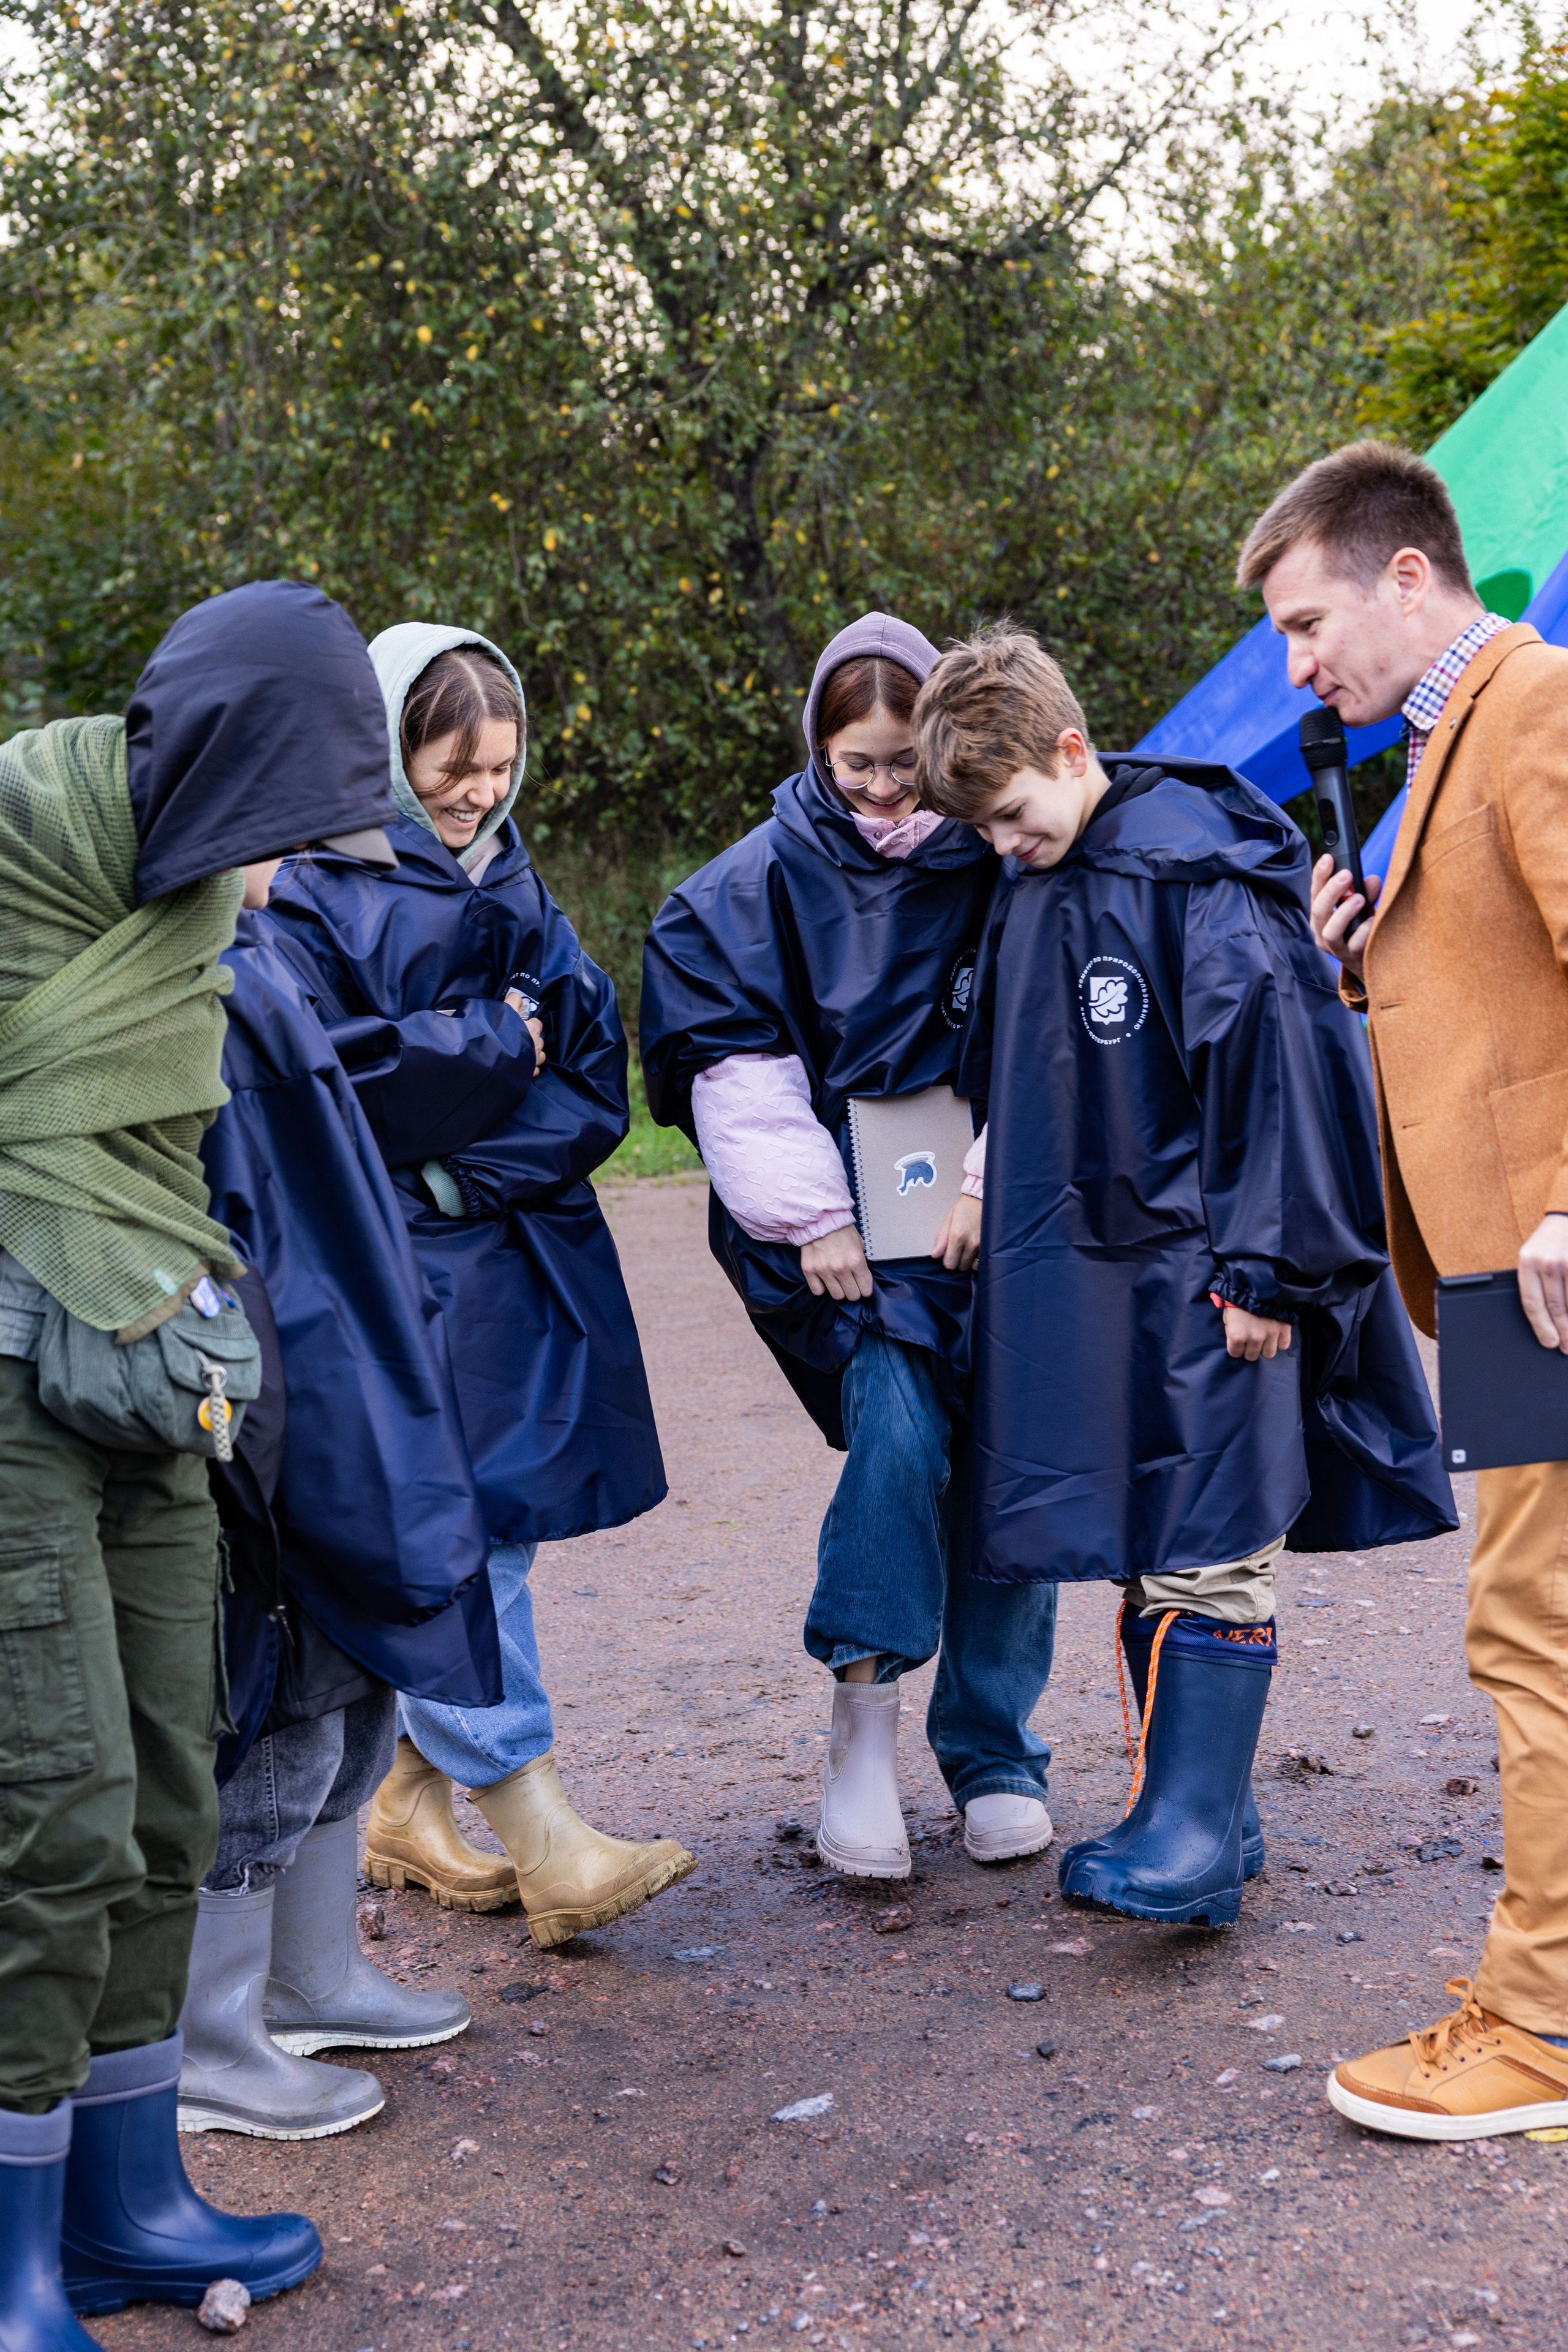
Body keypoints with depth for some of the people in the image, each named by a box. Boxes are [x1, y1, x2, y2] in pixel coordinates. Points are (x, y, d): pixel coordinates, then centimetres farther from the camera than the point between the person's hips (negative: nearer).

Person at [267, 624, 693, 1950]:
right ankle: (541, 1838, -7)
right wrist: (496, 1044, -7)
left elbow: (595, 1057, 9)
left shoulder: (511, 884, 17)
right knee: (449, 1532, -9)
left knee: (489, 1525, 9)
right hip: (406, 1261, -6)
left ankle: (411, 1800, 23)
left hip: (530, 1251, 7)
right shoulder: (321, 896, -3)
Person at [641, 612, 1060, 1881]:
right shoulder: (770, 877, 1)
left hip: (995, 1215, 1)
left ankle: (994, 1751, 17)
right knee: (898, 1430, -19)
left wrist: (997, 1184, -8)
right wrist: (809, 1216, -6)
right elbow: (735, 1059, 0)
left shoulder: (1003, 862, 0)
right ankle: (863, 1720, -4)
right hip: (848, 1223, -1)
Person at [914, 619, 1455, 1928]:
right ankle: (1194, 1808, 21)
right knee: (1142, 1544, 11)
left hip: (1207, 1268, -8)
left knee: (1211, 1554, -6)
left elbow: (1268, 1059, -17)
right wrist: (1005, 1214, 22)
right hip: (1091, 1264, 8)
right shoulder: (1029, 890, 12)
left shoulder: (1192, 865, -13)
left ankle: (1196, 1834, -2)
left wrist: (1266, 1268, -17)